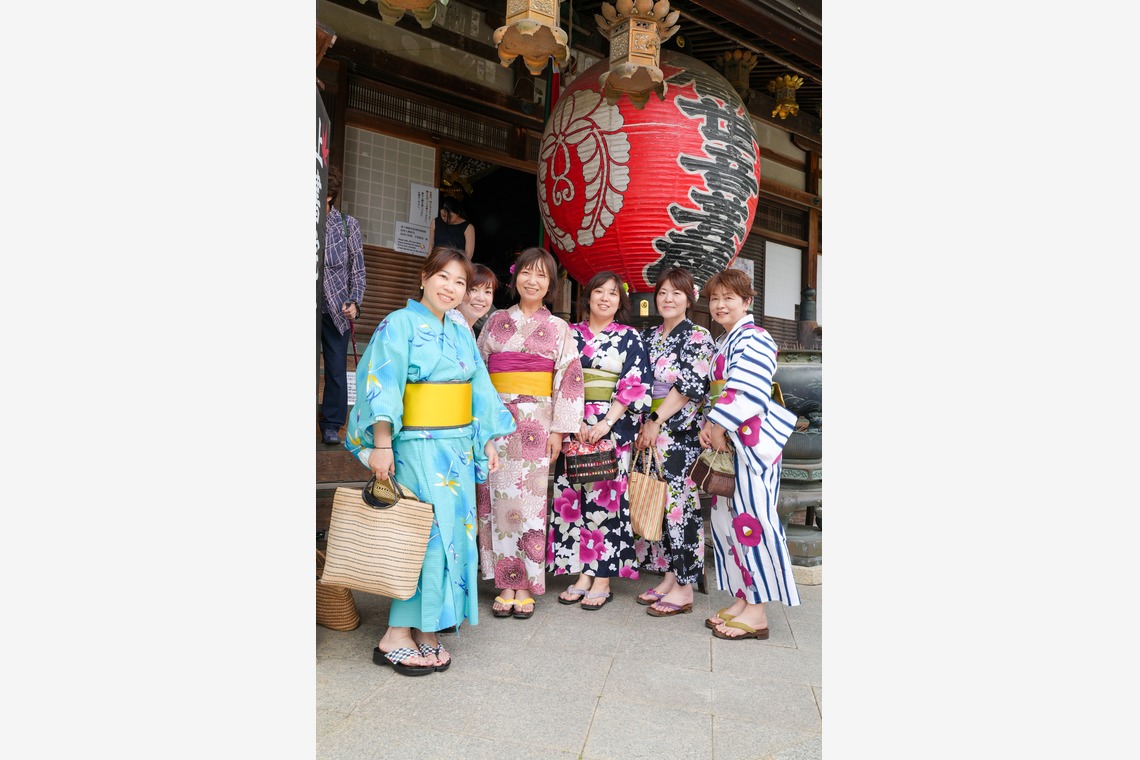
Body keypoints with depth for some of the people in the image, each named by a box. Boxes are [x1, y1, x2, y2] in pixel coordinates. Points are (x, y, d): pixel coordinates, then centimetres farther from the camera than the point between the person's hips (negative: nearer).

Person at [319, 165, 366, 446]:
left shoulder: (348, 225, 0)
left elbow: (357, 269, 4)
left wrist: (354, 302, -8)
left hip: (336, 310, 0)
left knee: (336, 368, 4)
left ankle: (331, 425, 15)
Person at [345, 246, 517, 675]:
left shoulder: (462, 333, 15)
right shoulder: (400, 324, -5)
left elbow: (479, 388, 17)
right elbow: (382, 387, -13)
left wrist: (488, 441, 14)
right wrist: (381, 445, -20)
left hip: (459, 447, 7)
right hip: (418, 447, -7)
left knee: (452, 535, 7)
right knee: (426, 537, -6)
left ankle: (425, 629, 18)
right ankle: (396, 636, 6)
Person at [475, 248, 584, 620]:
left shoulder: (559, 329, 7)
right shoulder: (496, 322, 10)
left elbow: (570, 379, 3)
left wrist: (559, 429, -4)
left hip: (537, 423, -1)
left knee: (531, 501, -1)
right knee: (499, 499, 0)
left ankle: (525, 586, 10)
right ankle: (506, 584, 10)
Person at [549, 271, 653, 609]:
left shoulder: (630, 337, 5)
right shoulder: (571, 334, 12)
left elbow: (635, 385, -3)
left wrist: (607, 422, -13)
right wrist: (573, 420, -8)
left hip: (614, 427, -3)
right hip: (574, 426, 3)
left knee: (606, 497, -3)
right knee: (572, 497, 2)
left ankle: (602, 578, 6)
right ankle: (582, 573, 12)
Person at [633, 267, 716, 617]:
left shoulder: (698, 337, -4)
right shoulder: (647, 336, 15)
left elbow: (690, 387, -13)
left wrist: (656, 422, -14)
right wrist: (642, 424, 4)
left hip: (681, 433, -6)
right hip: (650, 432, 7)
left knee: (678, 505, -5)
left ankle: (684, 588, 4)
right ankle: (669, 578, 19)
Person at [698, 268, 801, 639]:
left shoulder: (753, 338, -8)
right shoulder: (720, 344, 21)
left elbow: (748, 392, -19)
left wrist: (719, 425, -15)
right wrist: (708, 425, 4)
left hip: (751, 439, -10)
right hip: (725, 441, 10)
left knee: (751, 517, -8)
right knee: (725, 517, 10)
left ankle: (757, 611, -1)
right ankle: (742, 599, 19)